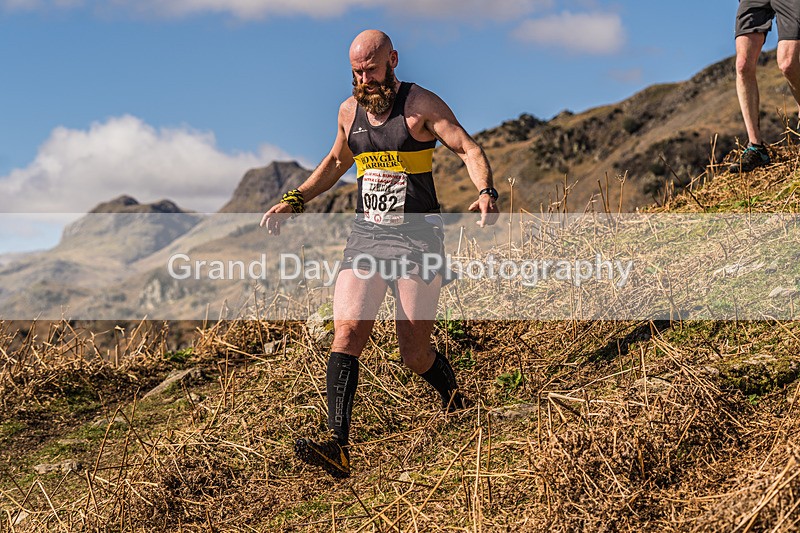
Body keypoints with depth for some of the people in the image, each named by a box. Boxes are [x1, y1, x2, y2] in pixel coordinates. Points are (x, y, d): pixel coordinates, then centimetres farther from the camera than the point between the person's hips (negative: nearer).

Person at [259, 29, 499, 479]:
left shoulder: (421, 104, -6)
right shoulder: (349, 111, 11)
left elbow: (470, 150, -13)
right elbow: (336, 162, 29)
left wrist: (487, 194, -32)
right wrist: (294, 200, 20)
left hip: (417, 241, -4)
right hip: (365, 238, 4)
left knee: (416, 355, -1)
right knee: (347, 333, -16)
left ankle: (458, 408, 32)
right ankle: (338, 446, -23)